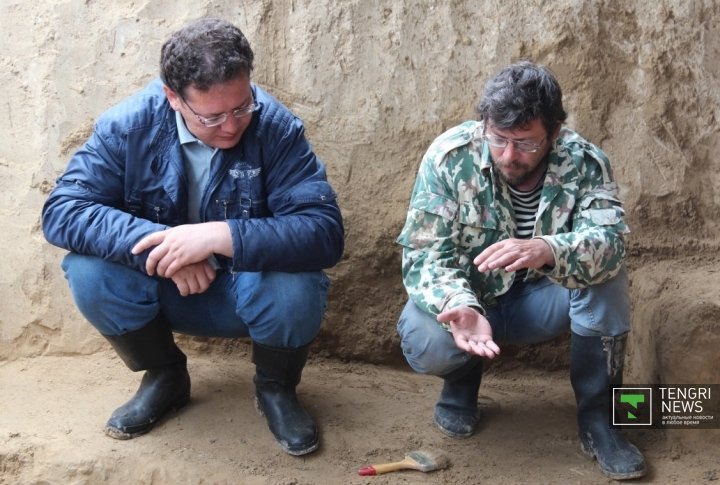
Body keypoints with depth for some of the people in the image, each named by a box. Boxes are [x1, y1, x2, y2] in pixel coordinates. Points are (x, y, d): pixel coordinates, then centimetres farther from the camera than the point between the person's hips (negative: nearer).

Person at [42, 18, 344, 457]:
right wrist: (159, 243, -36)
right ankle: (164, 376, 4)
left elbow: (325, 232, -30)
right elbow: (62, 211, -22)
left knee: (297, 288, -34)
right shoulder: (130, 125, -16)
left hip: (249, 291, -2)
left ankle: (276, 388, 2)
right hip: (163, 291, 2)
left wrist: (219, 236, -42)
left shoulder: (277, 128, -21)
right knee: (88, 270, -26)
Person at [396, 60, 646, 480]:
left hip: (541, 300, 1)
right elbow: (424, 253, -22)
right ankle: (462, 378, 7)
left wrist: (546, 251, -55)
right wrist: (459, 307, -43)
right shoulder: (449, 156, -20)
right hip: (466, 297, -1)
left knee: (604, 268, -27)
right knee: (425, 342, -32)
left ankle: (597, 416, -11)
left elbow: (610, 241, -33)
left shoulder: (584, 162, -18)